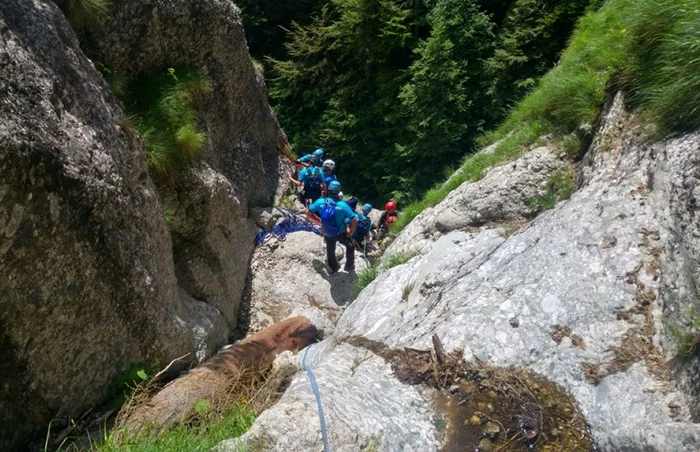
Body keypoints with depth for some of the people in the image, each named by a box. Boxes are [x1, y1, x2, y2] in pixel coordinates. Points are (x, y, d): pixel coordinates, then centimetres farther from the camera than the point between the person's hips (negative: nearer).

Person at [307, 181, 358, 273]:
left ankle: (333, 267, 51)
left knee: (330, 250, 29)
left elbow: (308, 212, -6)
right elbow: (354, 221, -24)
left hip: (327, 234, 3)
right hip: (341, 234, -3)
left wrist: (319, 220, 5)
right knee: (350, 246, 28)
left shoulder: (320, 202, -19)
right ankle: (349, 266, 38)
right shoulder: (343, 205, -26)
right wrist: (350, 233, -6)